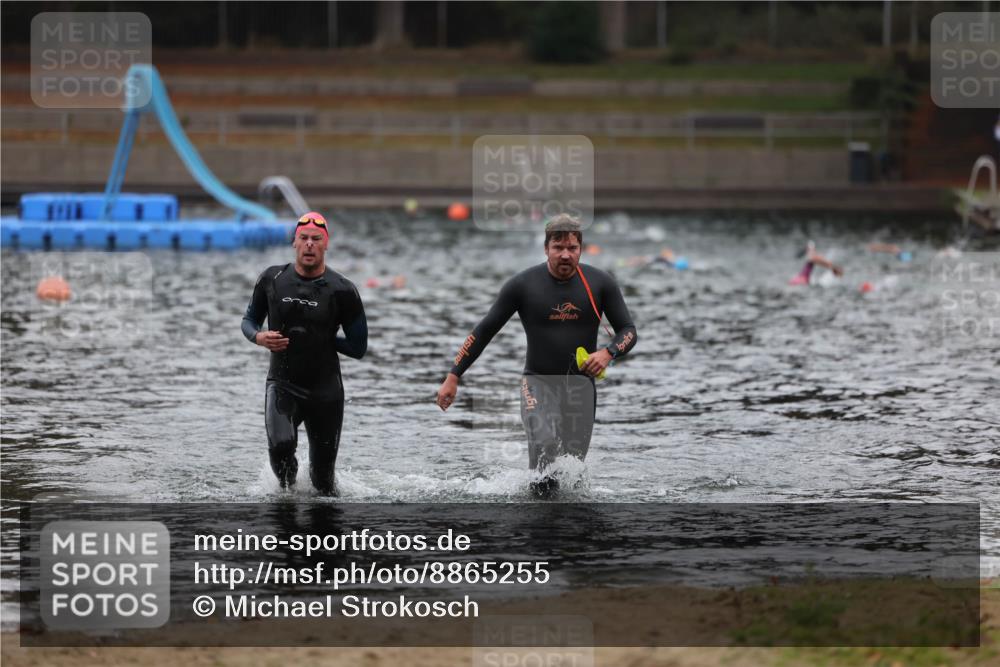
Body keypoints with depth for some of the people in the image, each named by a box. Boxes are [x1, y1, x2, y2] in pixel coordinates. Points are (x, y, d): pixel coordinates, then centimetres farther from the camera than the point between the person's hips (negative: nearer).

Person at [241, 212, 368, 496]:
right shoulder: (272, 279, -2)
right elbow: (249, 320, 12)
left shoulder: (342, 291, -8)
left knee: (322, 478, 6)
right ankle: (287, 490, 4)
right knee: (281, 445, -28)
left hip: (325, 389, 0)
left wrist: (320, 338, -9)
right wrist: (259, 337, -9)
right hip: (282, 384, 0)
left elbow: (358, 348, -3)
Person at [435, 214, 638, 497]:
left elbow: (628, 331, 5)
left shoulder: (600, 283, -1)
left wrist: (609, 352, -18)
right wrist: (453, 377, -1)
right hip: (538, 381, -2)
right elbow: (484, 331, 1)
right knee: (544, 443, -29)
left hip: (580, 384, 2)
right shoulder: (523, 285, -5)